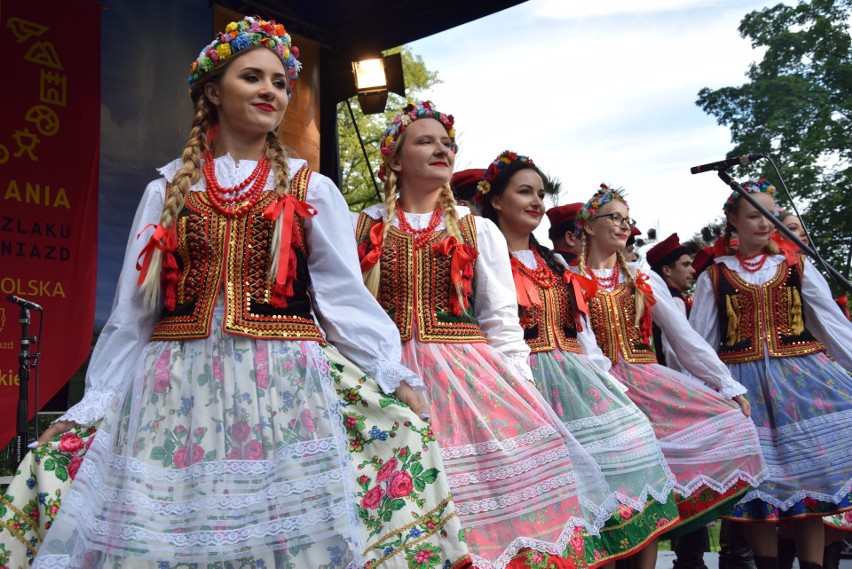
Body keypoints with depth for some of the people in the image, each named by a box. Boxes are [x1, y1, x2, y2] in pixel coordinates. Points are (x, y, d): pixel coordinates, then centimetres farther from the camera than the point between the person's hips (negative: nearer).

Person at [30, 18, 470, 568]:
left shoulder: (311, 188, 9)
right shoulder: (168, 188, 12)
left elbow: (344, 294, 5)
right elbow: (133, 307, 13)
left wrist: (396, 377, -5)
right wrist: (94, 405, 11)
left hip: (287, 388, -1)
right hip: (176, 389, 2)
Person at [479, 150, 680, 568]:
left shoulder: (555, 264, 22)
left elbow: (583, 333, 20)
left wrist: (609, 385, 10)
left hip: (578, 377, 7)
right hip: (528, 380, -6)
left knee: (633, 435, -7)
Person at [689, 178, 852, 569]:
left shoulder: (797, 267, 8)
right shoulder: (714, 277, 5)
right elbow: (699, 342, 7)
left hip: (802, 377, 1)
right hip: (744, 383, -1)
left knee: (810, 470, -2)